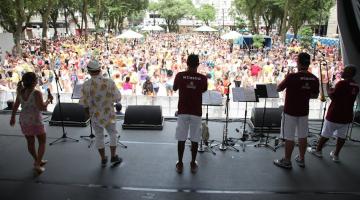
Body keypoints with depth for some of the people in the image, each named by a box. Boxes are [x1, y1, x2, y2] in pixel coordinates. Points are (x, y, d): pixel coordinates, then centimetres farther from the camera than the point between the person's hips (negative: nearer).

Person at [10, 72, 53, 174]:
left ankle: (37, 160, 37)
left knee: (30, 142, 19)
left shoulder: (20, 92, 0)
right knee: (42, 142, 11)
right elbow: (42, 107, -22)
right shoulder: (36, 93, -20)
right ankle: (37, 164, 4)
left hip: (23, 121, 6)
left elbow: (15, 106, 9)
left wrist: (13, 117, 21)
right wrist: (49, 100, -6)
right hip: (35, 121, -6)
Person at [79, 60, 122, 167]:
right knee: (113, 134, 18)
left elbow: (84, 103, -6)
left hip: (95, 115, 1)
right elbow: (117, 98, -12)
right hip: (109, 114, -1)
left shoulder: (86, 85, -13)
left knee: (99, 136, 15)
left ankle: (103, 159, 25)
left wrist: (89, 113, 11)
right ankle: (113, 157, 22)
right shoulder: (109, 82, -17)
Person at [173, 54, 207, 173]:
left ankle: (180, 164, 16)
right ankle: (193, 164, 19)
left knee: (181, 139, 8)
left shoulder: (180, 75, -5)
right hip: (196, 112, 0)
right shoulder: (202, 78, -4)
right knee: (195, 139, 9)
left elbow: (174, 88, 11)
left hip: (182, 112, 0)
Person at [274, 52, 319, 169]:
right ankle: (301, 159, 29)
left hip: (290, 111, -5)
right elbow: (315, 95, 8)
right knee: (303, 136, 16)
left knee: (289, 137, 4)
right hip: (304, 112, 5)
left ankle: (287, 161, 15)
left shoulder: (292, 77, -20)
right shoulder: (314, 79, -3)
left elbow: (278, 89, -8)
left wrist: (286, 81, 8)